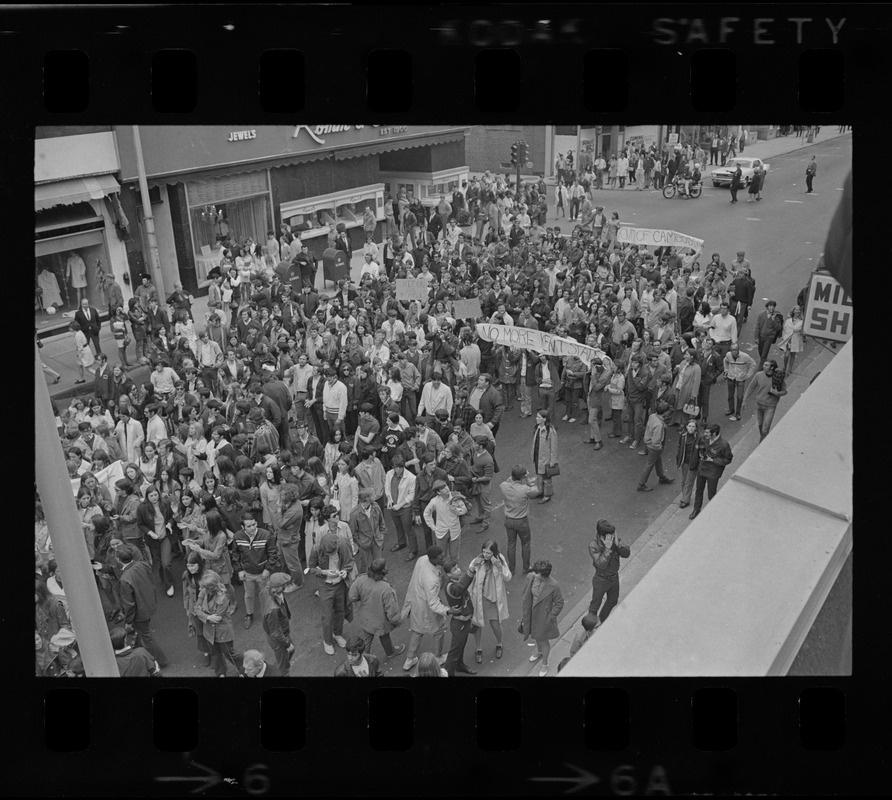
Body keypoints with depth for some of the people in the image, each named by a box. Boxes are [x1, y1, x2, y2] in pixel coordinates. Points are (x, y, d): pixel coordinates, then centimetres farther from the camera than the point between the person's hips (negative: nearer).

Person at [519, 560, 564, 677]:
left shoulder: (553, 586, -32)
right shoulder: (530, 577, -19)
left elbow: (559, 603, -17)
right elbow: (525, 594, -1)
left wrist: (551, 617, -13)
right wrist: (524, 609, 4)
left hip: (544, 617, -5)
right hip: (532, 613, 5)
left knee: (543, 640, 16)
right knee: (535, 635, 30)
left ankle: (544, 664, 42)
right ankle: (539, 651, 63)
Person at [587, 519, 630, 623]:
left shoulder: (615, 539, -16)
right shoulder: (593, 545, -30)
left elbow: (626, 554, -19)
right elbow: (601, 565, -35)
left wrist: (617, 544, -35)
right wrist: (607, 549, -43)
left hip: (614, 577, 6)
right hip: (601, 580, -6)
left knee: (612, 601, 27)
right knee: (595, 604, 14)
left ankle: (602, 619, 53)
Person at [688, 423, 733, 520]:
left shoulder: (723, 445, -27)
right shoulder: (704, 439, -11)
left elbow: (728, 459, -16)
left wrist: (712, 460, -22)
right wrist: (700, 453, -9)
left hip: (713, 473, -5)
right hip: (701, 468, 5)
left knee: (711, 494, 12)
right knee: (699, 490, 21)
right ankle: (696, 509, 41)